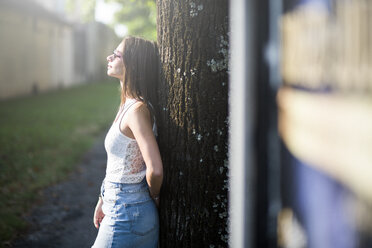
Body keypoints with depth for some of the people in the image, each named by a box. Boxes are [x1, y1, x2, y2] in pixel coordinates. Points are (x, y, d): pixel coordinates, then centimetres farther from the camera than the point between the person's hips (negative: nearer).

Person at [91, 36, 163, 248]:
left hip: (126, 215, -9)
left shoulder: (137, 109, -22)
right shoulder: (128, 105, 8)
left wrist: (154, 197, -9)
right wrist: (103, 200, 19)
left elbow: (155, 170, -28)